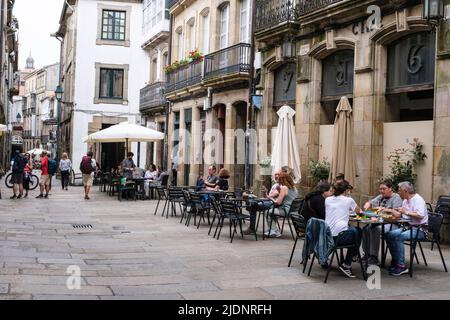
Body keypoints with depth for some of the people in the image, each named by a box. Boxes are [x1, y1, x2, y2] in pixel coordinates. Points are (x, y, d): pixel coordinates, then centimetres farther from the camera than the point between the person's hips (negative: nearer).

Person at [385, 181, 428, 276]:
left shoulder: (418, 200, -13)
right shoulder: (406, 201, 17)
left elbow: (420, 215, -29)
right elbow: (399, 215, 27)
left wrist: (406, 212, -23)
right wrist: (391, 210, 15)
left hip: (419, 229, -9)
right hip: (408, 227, 9)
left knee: (398, 237, -29)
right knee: (389, 235, -4)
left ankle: (402, 266, -25)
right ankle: (395, 261, 4)